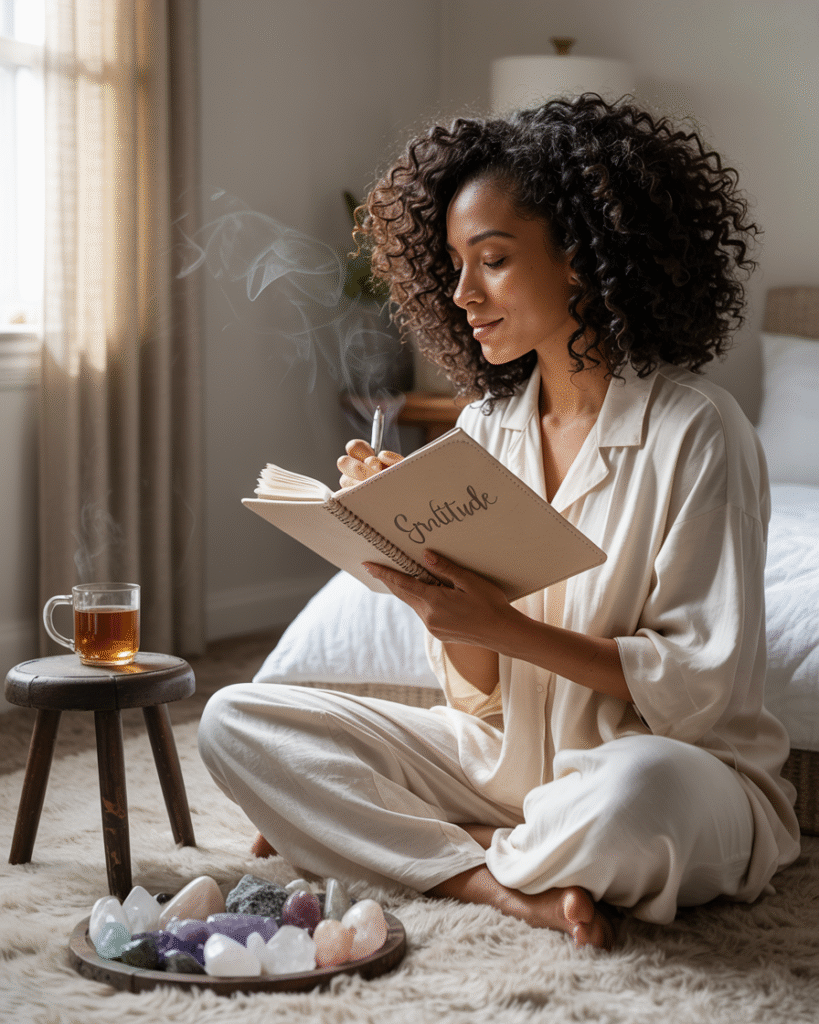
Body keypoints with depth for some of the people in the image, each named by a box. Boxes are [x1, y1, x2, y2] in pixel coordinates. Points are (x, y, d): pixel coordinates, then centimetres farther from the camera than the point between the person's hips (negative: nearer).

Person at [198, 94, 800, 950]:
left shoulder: (695, 431, -13)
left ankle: (458, 851, -10)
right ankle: (510, 888, -16)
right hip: (509, 757, 6)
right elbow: (481, 692, 3)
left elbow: (703, 686, -16)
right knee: (234, 720, -6)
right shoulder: (485, 426, 4)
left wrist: (504, 627, -23)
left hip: (685, 774, -5)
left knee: (640, 789, -42)